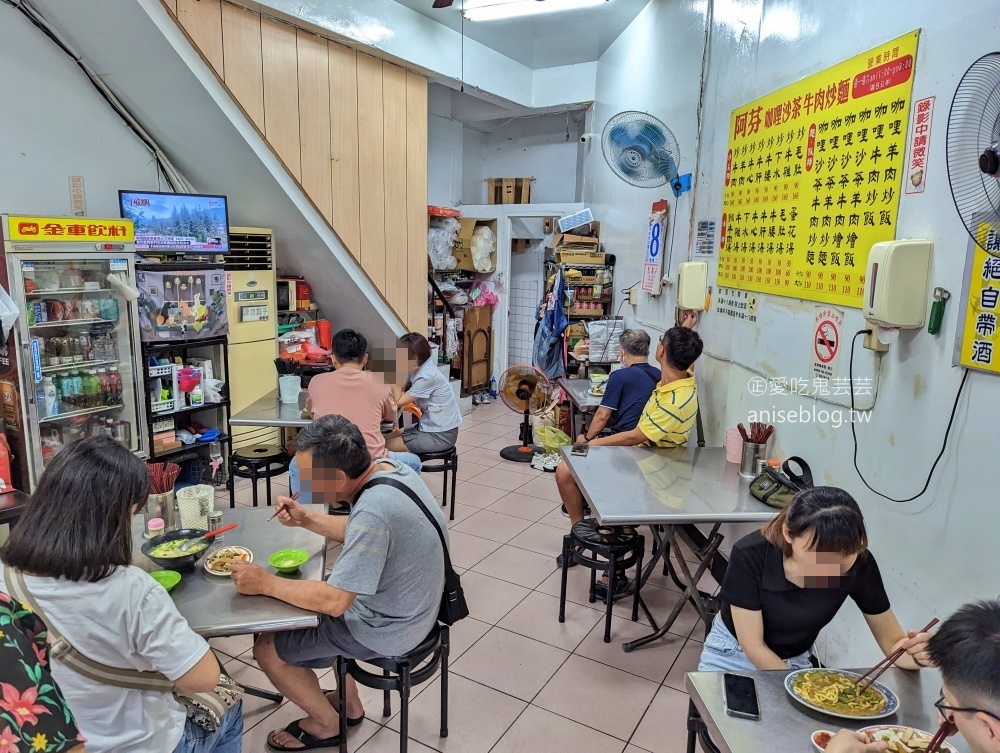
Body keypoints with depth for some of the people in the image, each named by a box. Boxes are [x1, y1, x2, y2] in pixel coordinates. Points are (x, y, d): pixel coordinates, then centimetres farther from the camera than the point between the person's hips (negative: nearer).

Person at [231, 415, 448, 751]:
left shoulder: (373, 511, -35)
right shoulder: (387, 467, -7)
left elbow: (334, 602, -28)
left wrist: (265, 582, -18)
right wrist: (306, 519, -1)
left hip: (386, 628, -9)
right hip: (406, 603, 9)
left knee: (268, 648, 3)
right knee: (304, 602, 27)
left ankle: (326, 724, 26)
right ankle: (349, 704, 38)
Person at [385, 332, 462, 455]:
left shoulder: (426, 377, -22)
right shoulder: (420, 369, 4)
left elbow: (398, 402, -16)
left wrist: (396, 373, -15)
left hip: (441, 435, -9)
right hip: (431, 428, 9)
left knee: (388, 445, -9)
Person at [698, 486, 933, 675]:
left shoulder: (859, 564, -21)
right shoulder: (750, 556, -30)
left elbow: (891, 640, -10)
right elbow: (753, 646, -21)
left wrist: (914, 654, -31)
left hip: (795, 663, 4)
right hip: (733, 653, -3)